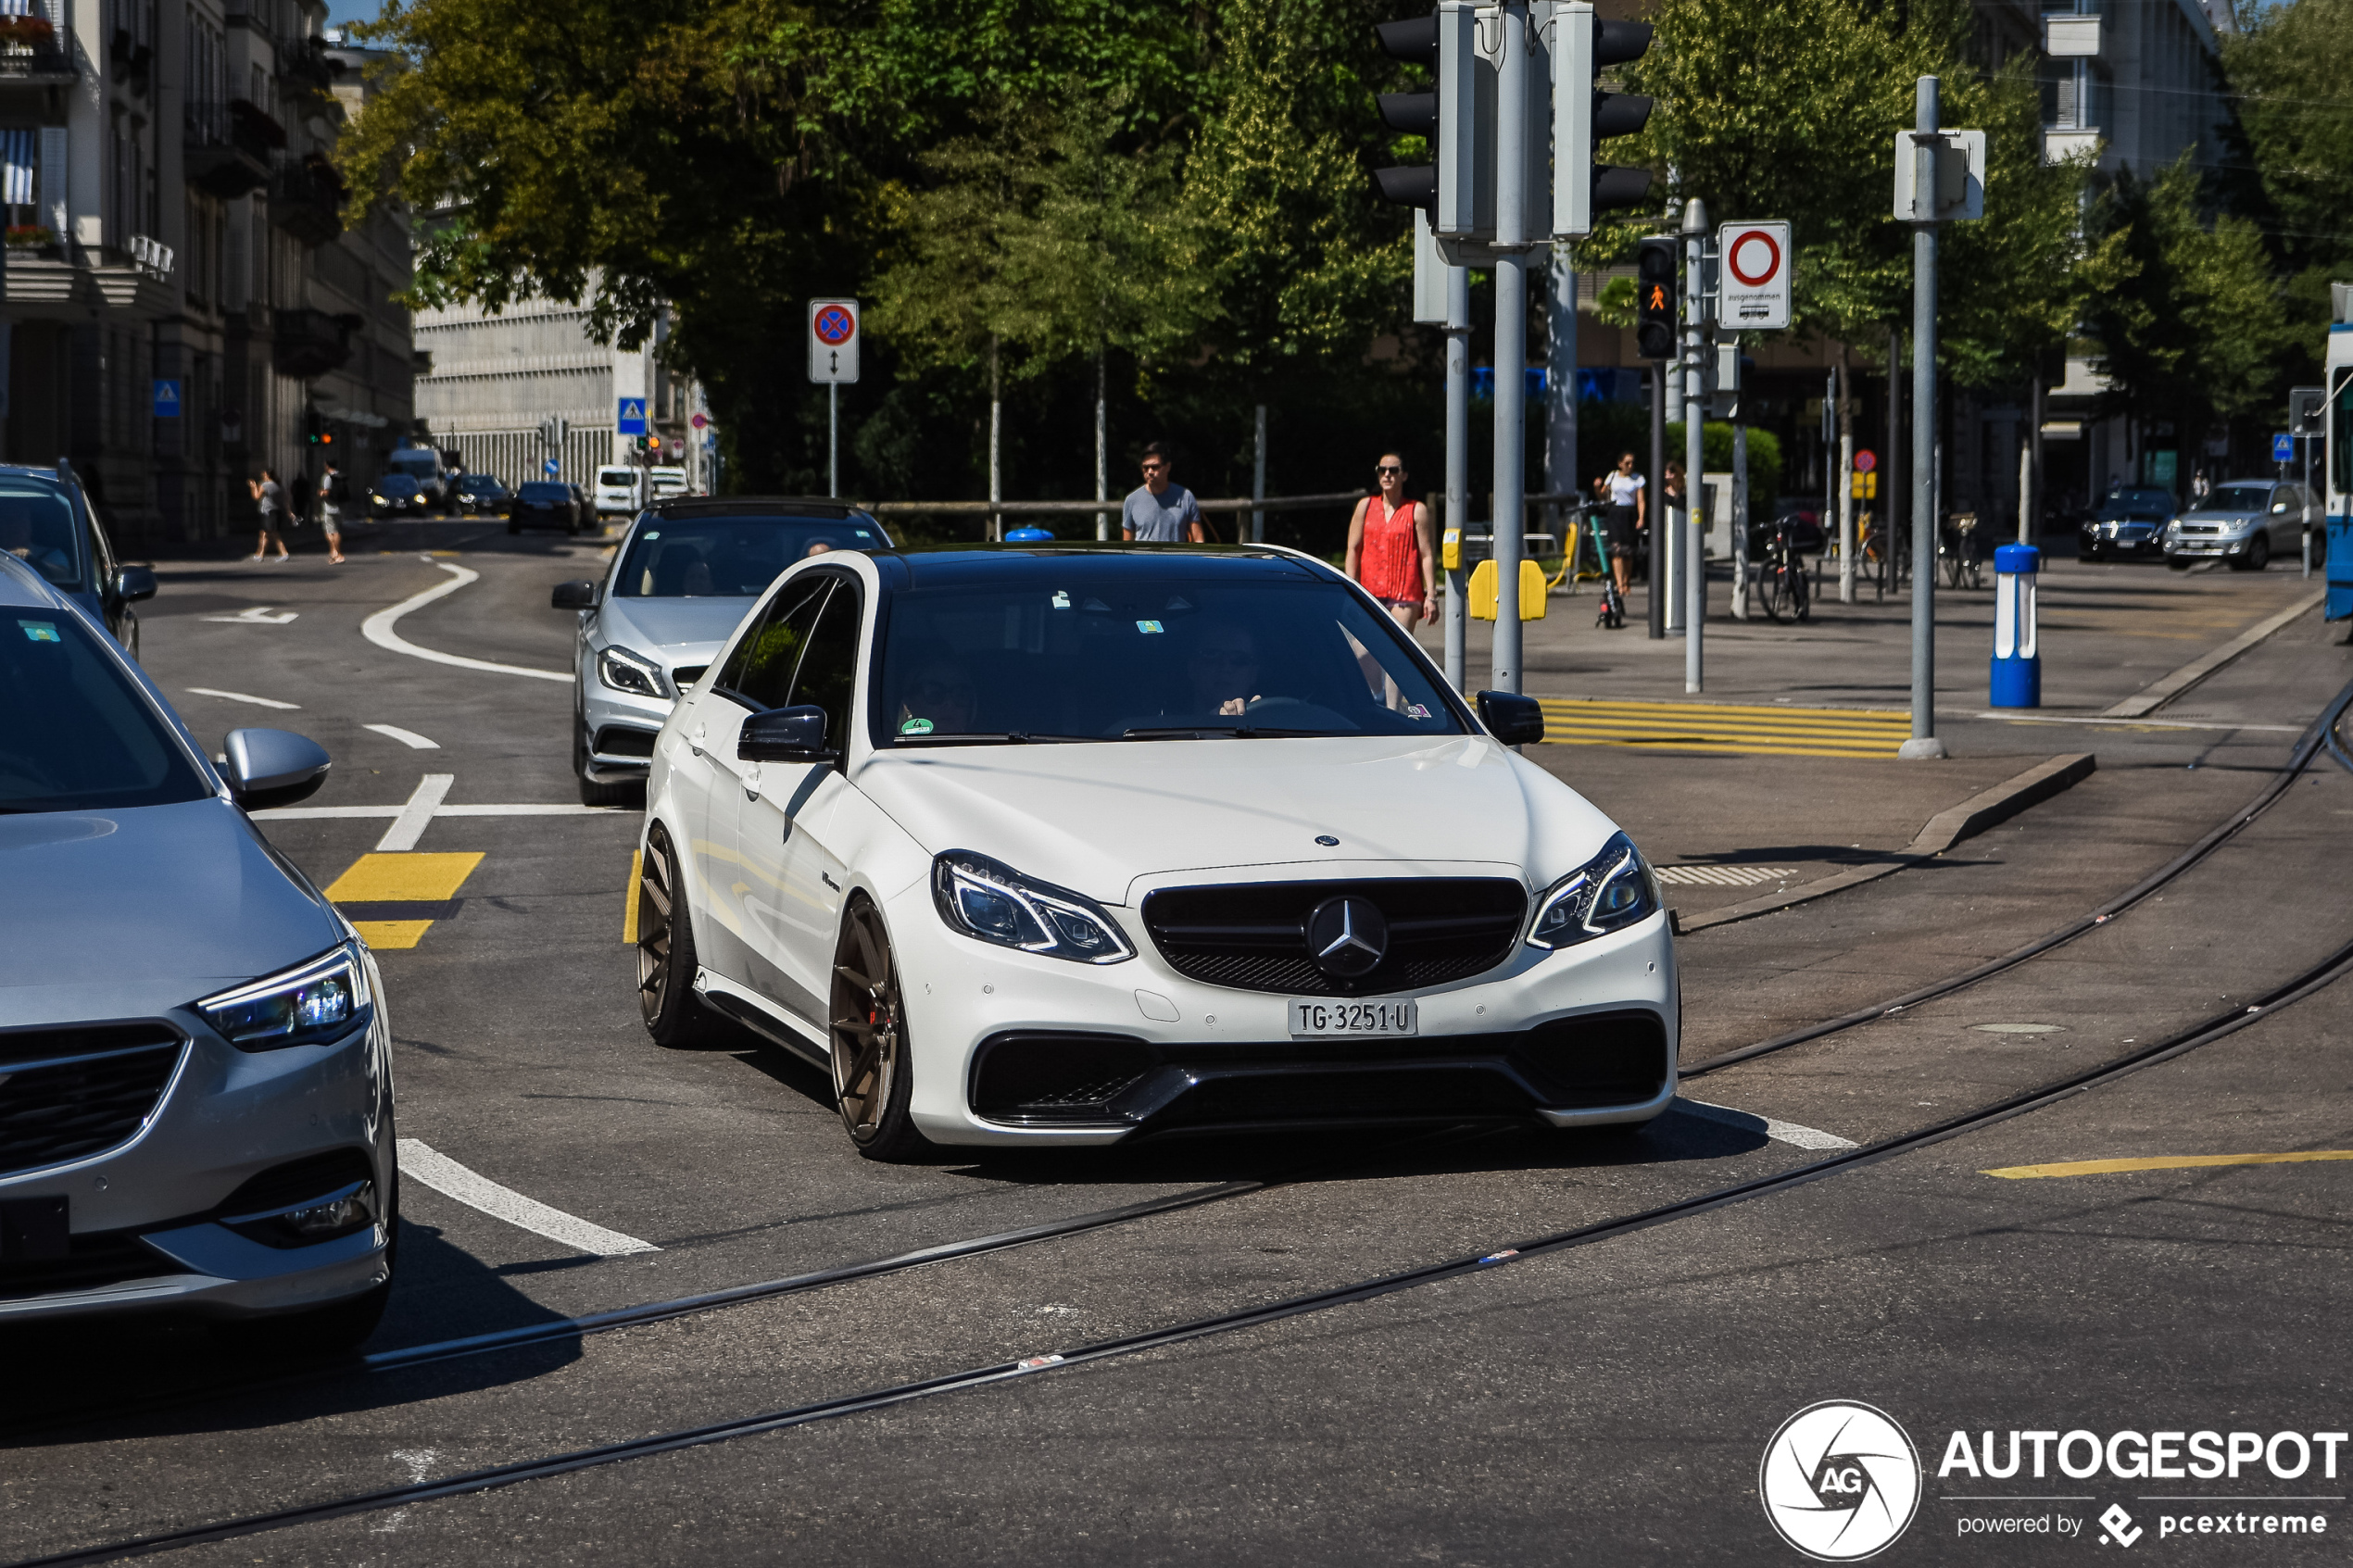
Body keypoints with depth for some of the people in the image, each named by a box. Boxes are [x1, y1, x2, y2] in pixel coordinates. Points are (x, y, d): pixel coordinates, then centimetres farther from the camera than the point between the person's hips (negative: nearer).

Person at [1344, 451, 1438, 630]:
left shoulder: (1417, 511, 5)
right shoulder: (1365, 506, 12)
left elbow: (1427, 555, 1)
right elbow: (1353, 549, 11)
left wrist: (1431, 596, -6)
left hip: (1405, 595, -3)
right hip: (1370, 593, 3)